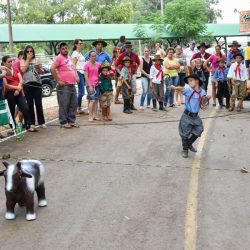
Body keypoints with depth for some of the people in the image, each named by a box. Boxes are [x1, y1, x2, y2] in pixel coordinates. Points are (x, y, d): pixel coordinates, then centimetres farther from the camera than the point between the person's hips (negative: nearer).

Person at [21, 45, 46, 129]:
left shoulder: (36, 60, 12)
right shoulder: (23, 61, 9)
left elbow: (42, 72, 11)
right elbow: (23, 70, -10)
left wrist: (38, 67, -9)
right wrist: (28, 59, -4)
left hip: (37, 83, 1)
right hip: (27, 84, -1)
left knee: (38, 104, 1)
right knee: (30, 104, 3)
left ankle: (41, 122, 8)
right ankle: (32, 123, 9)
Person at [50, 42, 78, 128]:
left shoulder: (69, 57, 17)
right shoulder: (59, 58, -8)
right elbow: (52, 69, -19)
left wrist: (76, 77, 18)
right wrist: (58, 80, -17)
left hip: (72, 85, 8)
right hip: (64, 86, -8)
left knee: (74, 105, 11)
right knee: (64, 105, -3)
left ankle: (71, 121, 20)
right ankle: (63, 122, 5)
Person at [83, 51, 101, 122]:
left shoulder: (98, 64, 9)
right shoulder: (87, 64, -5)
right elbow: (86, 76, -8)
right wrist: (90, 85, -14)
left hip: (96, 84, 5)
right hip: (90, 84, -5)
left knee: (96, 100, 6)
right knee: (92, 100, -11)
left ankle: (94, 115, 13)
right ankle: (90, 116, -6)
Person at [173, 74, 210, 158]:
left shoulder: (202, 92, 0)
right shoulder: (188, 90, -13)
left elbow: (202, 106, 7)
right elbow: (182, 89, -36)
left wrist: (207, 100, -9)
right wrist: (175, 87, -57)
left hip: (195, 116, 5)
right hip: (187, 116, -4)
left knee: (198, 131, 16)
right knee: (185, 134, 2)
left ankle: (189, 144, 41)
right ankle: (185, 150, 22)